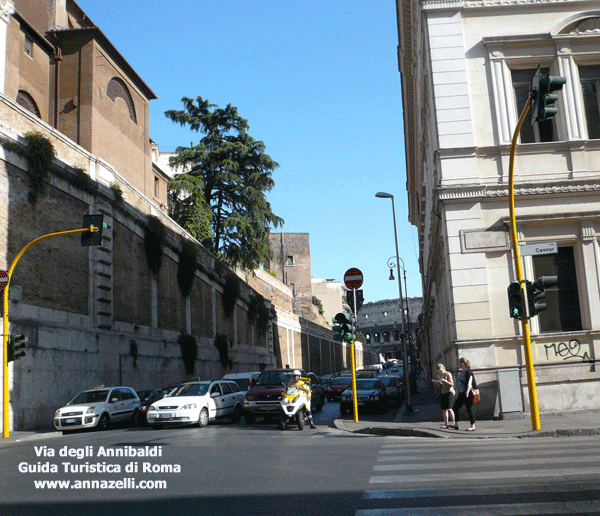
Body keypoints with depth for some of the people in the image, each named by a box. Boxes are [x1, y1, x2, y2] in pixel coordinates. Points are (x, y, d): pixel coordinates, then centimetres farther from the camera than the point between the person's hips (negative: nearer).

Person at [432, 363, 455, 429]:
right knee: (444, 408, 0)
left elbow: (451, 384, -10)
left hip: (449, 392, -7)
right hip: (443, 392, 7)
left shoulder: (448, 374, -7)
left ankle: (454, 422, -10)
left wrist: (445, 381, -23)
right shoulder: (439, 375, 13)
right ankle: (446, 424, 2)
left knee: (448, 408, -16)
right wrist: (437, 382, -2)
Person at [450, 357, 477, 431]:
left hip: (467, 394, -10)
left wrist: (467, 392, -25)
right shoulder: (461, 372, 16)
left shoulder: (468, 371, -11)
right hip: (461, 394, 10)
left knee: (469, 409, -4)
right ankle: (456, 425, 14)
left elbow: (469, 383, -19)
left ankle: (472, 426, 3)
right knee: (455, 407, 8)